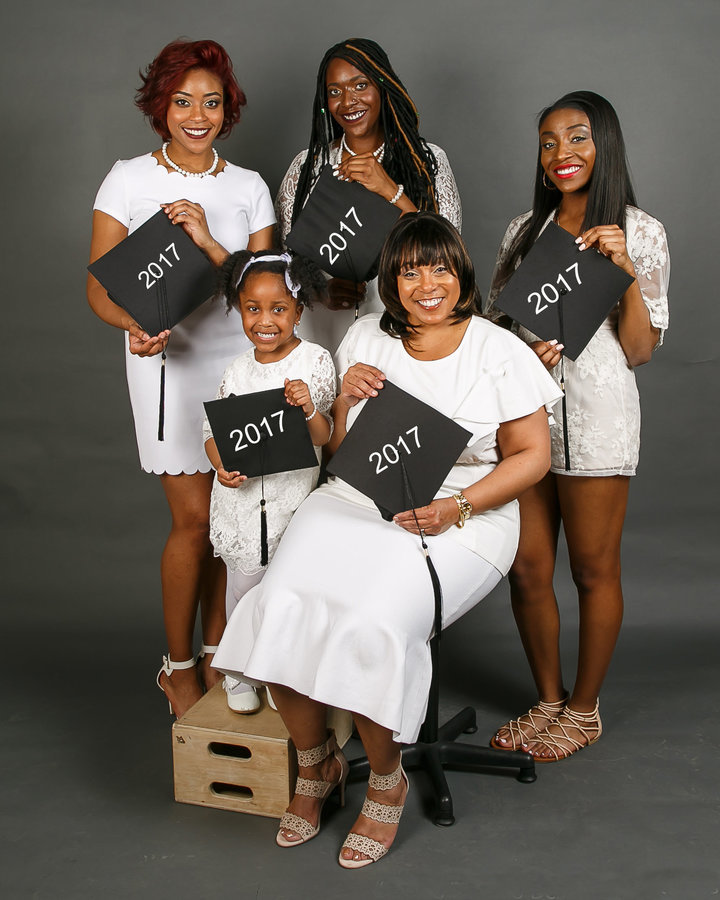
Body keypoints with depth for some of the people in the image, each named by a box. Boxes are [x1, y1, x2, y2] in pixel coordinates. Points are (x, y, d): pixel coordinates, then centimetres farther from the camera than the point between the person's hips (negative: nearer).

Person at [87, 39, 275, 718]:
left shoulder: (248, 187, 8)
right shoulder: (128, 179, 1)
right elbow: (98, 285, -1)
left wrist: (208, 242, -15)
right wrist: (134, 325, -22)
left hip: (239, 357, 3)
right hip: (167, 357, -3)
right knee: (195, 518, -5)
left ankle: (217, 654, 21)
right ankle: (178, 666, 15)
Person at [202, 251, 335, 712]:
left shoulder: (315, 361, -6)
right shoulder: (239, 369, 3)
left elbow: (323, 437, -8)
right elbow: (213, 426, 10)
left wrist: (310, 409, -28)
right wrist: (222, 465, -9)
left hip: (292, 496, -2)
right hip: (240, 496, 3)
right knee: (244, 581, 9)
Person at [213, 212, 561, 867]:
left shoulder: (500, 352, 3)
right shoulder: (368, 338, 13)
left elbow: (532, 455, 0)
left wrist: (457, 507, -14)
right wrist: (345, 398, -6)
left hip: (460, 520, -3)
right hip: (356, 500, 4)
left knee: (370, 628, -28)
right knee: (282, 608, -21)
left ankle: (386, 782, 2)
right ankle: (316, 765, 6)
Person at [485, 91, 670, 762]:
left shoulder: (639, 233, 1)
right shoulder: (524, 229, 13)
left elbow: (638, 350, -2)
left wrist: (626, 271, -14)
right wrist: (523, 350, -4)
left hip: (595, 411, -4)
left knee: (593, 570, 6)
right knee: (527, 570, 8)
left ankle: (584, 710, 25)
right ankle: (548, 700, 28)